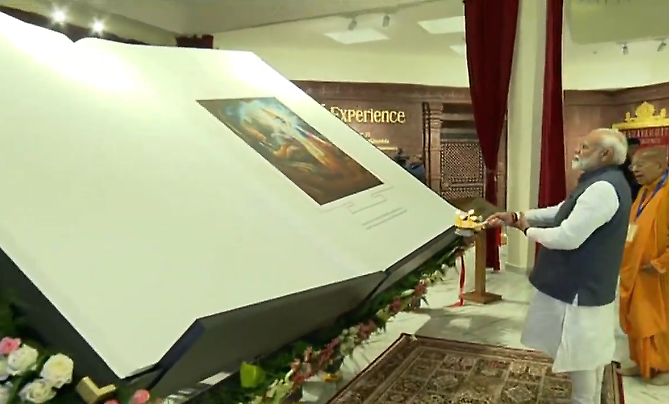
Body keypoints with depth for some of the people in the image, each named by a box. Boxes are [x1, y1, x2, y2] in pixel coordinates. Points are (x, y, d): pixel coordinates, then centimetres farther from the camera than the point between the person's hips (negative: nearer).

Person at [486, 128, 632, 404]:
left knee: (581, 356, 5)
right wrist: (515, 217, 5)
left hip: (580, 288, -11)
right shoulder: (605, 183, 10)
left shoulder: (602, 188, -25)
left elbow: (568, 237, -30)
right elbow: (559, 213, 13)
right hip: (590, 283, 11)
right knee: (591, 352, 22)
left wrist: (528, 229, -13)